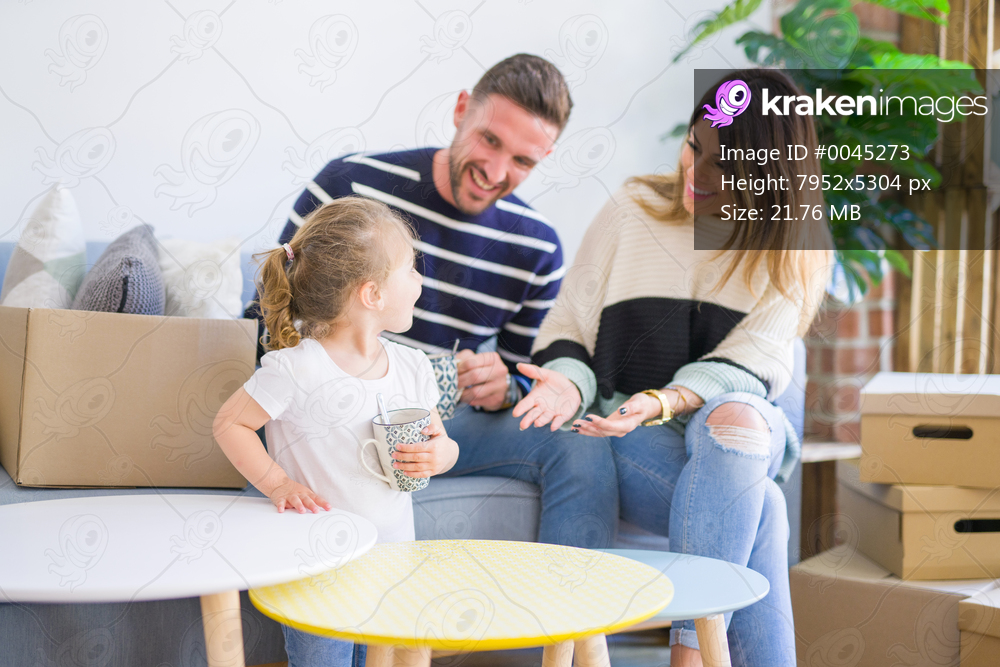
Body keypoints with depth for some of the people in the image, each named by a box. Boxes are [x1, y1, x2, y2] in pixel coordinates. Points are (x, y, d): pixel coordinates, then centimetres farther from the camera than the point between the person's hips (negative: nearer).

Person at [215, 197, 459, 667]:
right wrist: (278, 484, -16)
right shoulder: (296, 370, -16)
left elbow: (440, 441, 13)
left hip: (392, 557, 5)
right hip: (314, 563, -5)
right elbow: (229, 424, -7)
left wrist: (440, 454, -10)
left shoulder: (412, 368, 3)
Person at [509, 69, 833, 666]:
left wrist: (663, 402, -25)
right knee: (757, 507, -32)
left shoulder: (795, 250, 4)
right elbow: (568, 328, 6)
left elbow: (749, 365, -7)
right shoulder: (632, 211, 4)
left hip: (737, 422, 1)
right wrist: (569, 384, -17)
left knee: (732, 418, -38)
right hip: (625, 436, -1)